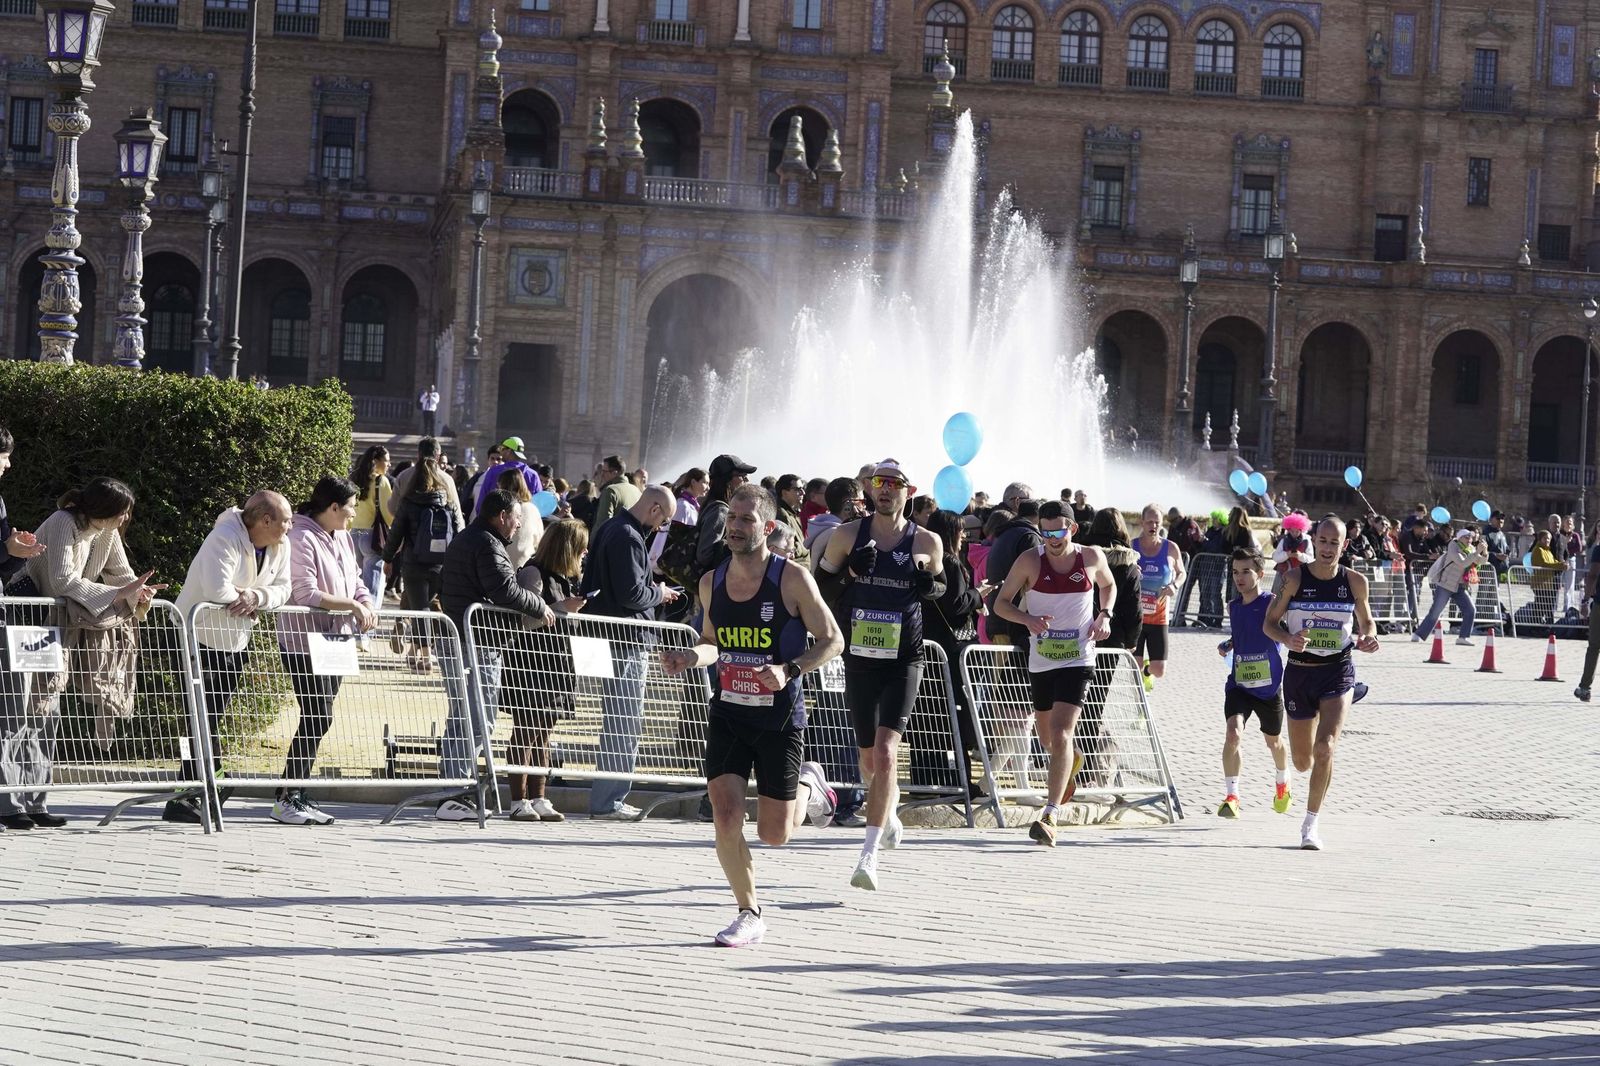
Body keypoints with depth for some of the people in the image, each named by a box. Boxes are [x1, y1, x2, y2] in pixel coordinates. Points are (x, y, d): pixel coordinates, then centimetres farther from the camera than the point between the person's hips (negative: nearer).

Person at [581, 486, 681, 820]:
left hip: (612, 638, 10)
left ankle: (608, 798, 18)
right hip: (626, 640, -10)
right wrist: (659, 593, -3)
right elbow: (632, 593, -23)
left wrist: (654, 591, 15)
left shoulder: (611, 529, 16)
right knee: (624, 723, -6)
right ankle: (608, 801, -5)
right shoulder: (629, 537, -16)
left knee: (619, 722, 15)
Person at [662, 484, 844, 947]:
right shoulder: (711, 582, 1)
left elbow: (832, 641, -6)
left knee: (773, 834, 3)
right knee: (725, 818, -11)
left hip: (780, 717, -3)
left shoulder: (793, 579, -12)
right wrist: (690, 658, -7)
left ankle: (808, 784, 37)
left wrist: (789, 671, -22)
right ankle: (750, 914, 9)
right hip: (727, 713, 3)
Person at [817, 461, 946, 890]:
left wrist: (930, 584, -6)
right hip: (859, 657, 3)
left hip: (903, 661, -3)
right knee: (869, 756, 15)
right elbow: (820, 584, 9)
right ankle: (889, 813, 49)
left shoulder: (927, 543, 1)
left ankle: (869, 855, -20)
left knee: (885, 752, -18)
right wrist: (847, 574, -11)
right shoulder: (847, 535, 2)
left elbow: (942, 587, 17)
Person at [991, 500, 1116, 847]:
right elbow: (1002, 602, 2)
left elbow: (1109, 586, 20)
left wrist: (1104, 615, 0)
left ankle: (1049, 817, -19)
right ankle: (1071, 761, 57)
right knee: (1046, 734, 19)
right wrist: (1027, 619, -18)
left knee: (1060, 734, -17)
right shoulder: (1030, 561, -4)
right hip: (1040, 660, 3)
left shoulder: (1091, 557, -1)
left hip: (1078, 660, -3)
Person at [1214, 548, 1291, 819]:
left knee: (1273, 740, 19)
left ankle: (1282, 786, 47)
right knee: (1233, 734, -21)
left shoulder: (1273, 603, -11)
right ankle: (1231, 796, -17)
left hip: (1269, 686, -2)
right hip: (1238, 684, 2)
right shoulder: (1233, 606, 4)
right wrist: (1227, 645, 4)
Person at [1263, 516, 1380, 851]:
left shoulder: (1355, 582, -1)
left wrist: (1368, 638, -10)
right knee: (1303, 760, 10)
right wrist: (1288, 639, -21)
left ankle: (1311, 823, -9)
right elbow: (1269, 623, 0)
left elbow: (1366, 621, 13)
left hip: (1338, 672, -1)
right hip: (1299, 670, 1)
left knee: (1324, 748, -21)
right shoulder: (1293, 579, -5)